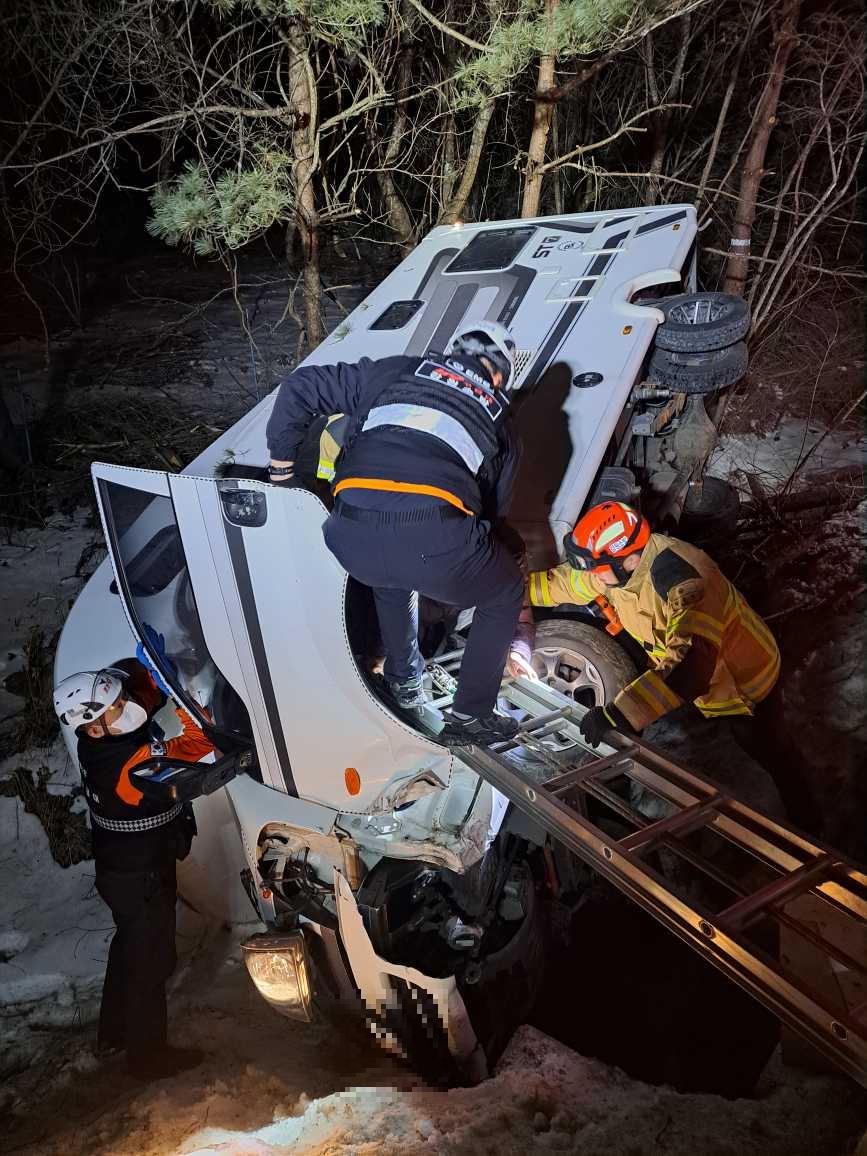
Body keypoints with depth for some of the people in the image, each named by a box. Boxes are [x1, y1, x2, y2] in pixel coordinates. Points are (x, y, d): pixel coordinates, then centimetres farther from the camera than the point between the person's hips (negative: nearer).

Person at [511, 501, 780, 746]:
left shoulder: (686, 581, -37)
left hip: (738, 683, -7)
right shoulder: (612, 562, -14)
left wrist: (616, 715, -50)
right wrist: (522, 628, -11)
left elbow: (692, 667, -48)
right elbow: (554, 582, 1)